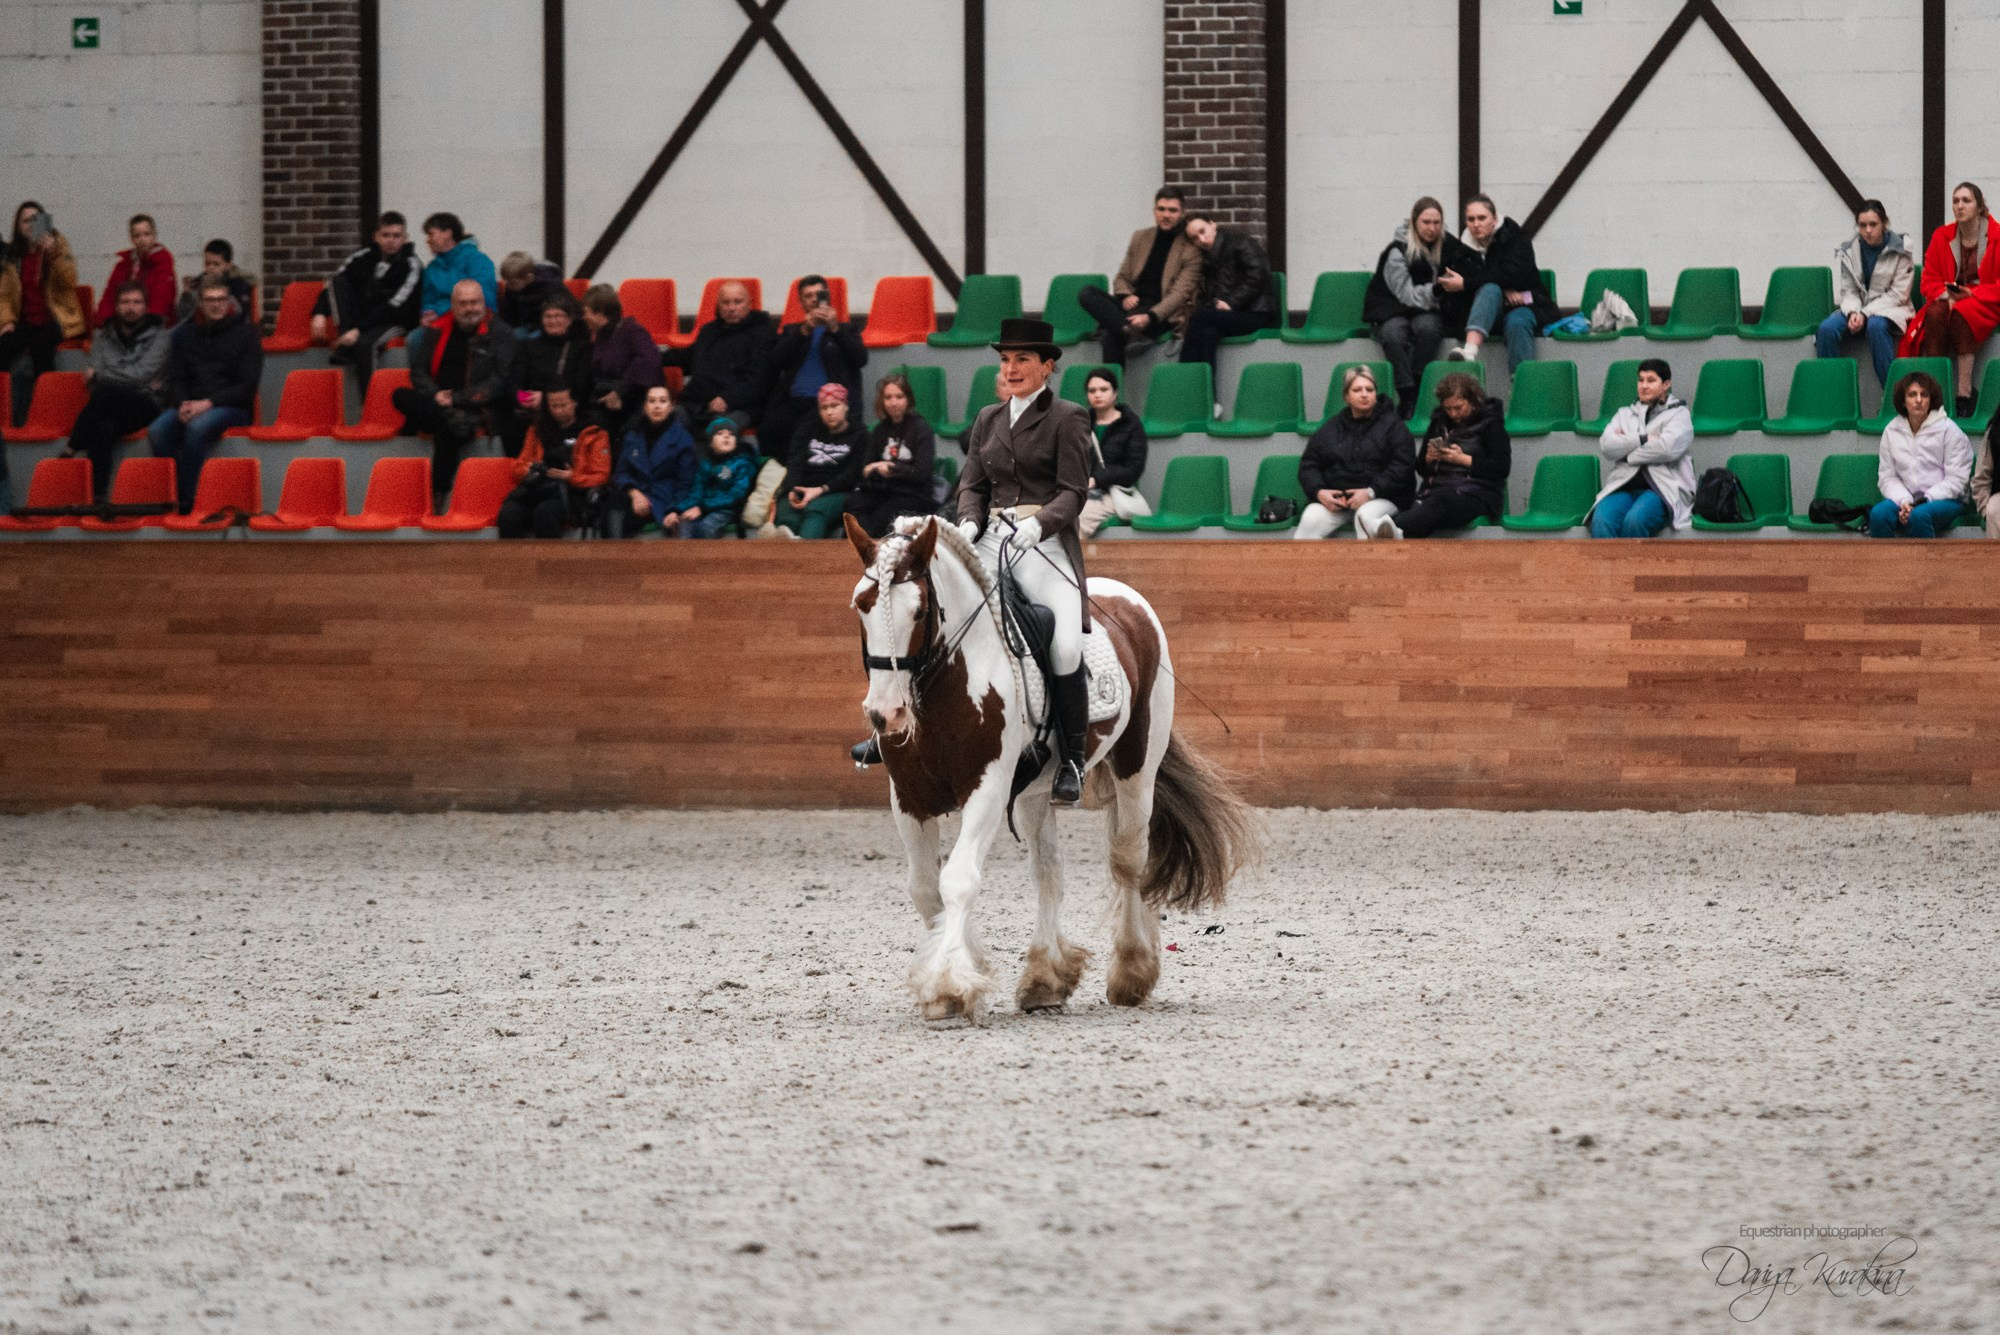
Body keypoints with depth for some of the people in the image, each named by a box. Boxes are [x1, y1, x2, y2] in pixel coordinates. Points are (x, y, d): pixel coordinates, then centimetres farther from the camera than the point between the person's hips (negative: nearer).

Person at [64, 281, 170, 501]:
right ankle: (98, 497, -44)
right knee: (104, 428, -38)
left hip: (146, 406, -2)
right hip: (110, 409, 2)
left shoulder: (159, 336, 5)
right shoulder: (104, 337, 16)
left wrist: (99, 374, -5)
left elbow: (140, 375, -9)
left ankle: (70, 450, -25)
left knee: (106, 391, -37)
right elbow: (94, 379, 4)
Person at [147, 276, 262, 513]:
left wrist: (209, 403, -15)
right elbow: (175, 378, 14)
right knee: (158, 430, -28)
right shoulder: (185, 333, 15)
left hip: (232, 407, -4)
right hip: (190, 404, 4)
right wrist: (183, 404, -10)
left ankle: (185, 500, -31)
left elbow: (247, 386, -3)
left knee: (197, 427, -37)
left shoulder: (245, 333, 4)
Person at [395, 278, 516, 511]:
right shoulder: (436, 331, 12)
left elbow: (500, 381, -7)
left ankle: (438, 499, -33)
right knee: (400, 396, -24)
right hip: (437, 403, 4)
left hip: (478, 409, -4)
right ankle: (453, 419, -35)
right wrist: (435, 396, -14)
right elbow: (419, 372, 8)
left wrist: (458, 399, -14)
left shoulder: (499, 333, 1)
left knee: (445, 432, -36)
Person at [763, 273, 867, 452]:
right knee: (767, 431, -30)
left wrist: (835, 329, -6)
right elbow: (777, 360, 7)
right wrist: (804, 331, -3)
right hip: (793, 401, 2)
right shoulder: (792, 331, 27)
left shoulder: (844, 329, 22)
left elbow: (861, 359, 4)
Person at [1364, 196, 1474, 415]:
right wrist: (1437, 289, -28)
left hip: (1430, 312, 2)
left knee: (1427, 326, -35)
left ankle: (1418, 389, -33)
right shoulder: (1398, 251, -8)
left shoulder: (1449, 246, 4)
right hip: (1393, 312, -2)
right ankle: (1407, 397, -39)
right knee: (1393, 333, -37)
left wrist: (1462, 284, -10)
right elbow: (1407, 294, -13)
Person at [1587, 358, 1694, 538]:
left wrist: (1626, 448, 1)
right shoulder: (1625, 414, 26)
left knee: (1634, 520, -37)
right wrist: (1643, 439, -2)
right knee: (1601, 521, -31)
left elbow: (1668, 448, -7)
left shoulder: (1679, 414, 13)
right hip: (1623, 486, 3)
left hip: (1661, 489, -3)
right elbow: (1606, 446, 7)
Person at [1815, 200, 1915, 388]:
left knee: (1876, 326, -39)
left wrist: (1866, 314, -17)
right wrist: (1852, 312, -17)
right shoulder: (1848, 250, 4)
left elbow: (1898, 294, -8)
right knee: (1827, 328, -28)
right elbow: (1848, 291, 6)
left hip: (1888, 309, -3)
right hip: (1856, 307, 3)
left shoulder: (1900, 250, -5)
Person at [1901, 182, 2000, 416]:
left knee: (1961, 313, -37)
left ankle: (1963, 395, -39)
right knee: (1935, 314, -32)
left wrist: (1971, 294, -18)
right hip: (1949, 300, 3)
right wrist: (1945, 295, -12)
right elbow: (1929, 281, 10)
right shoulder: (1942, 237, 9)